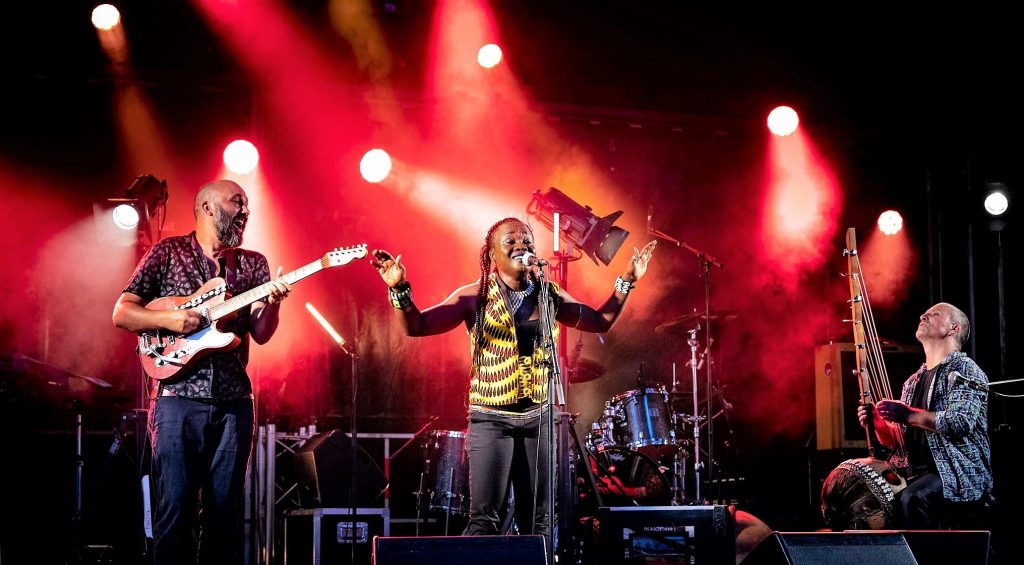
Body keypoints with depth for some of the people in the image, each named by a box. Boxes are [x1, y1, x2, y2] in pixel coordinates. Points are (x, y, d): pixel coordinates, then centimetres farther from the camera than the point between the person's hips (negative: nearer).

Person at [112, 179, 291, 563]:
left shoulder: (253, 264, 14)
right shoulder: (168, 252, 5)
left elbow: (261, 334, 4)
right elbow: (121, 313, 3)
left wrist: (272, 303, -15)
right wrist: (170, 319, -13)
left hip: (233, 402, 3)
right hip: (178, 399, -3)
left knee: (226, 511, 5)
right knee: (175, 509, -6)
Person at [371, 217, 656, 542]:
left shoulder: (549, 296, 7)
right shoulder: (474, 297, -5)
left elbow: (600, 321, 18)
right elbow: (415, 326, -11)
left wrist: (626, 281, 10)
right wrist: (399, 288, -27)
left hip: (538, 418, 4)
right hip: (491, 419, -4)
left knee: (536, 521, 8)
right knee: (484, 519, -11)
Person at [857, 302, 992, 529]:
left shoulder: (964, 370, -1)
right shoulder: (914, 381, 21)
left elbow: (962, 422, -18)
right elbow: (899, 442, 20)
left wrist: (908, 415, -17)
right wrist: (878, 423, 0)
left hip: (961, 473, -7)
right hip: (916, 473, 7)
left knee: (912, 499, -34)